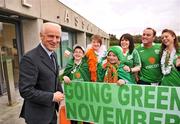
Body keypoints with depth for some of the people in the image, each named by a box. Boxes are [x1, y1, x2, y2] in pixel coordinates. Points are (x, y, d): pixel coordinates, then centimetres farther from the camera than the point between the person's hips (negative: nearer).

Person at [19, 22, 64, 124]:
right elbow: (25, 91, -27)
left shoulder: (53, 54, 2)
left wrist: (60, 93, 2)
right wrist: (52, 97, -21)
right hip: (38, 115, -7)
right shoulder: (30, 58, -25)